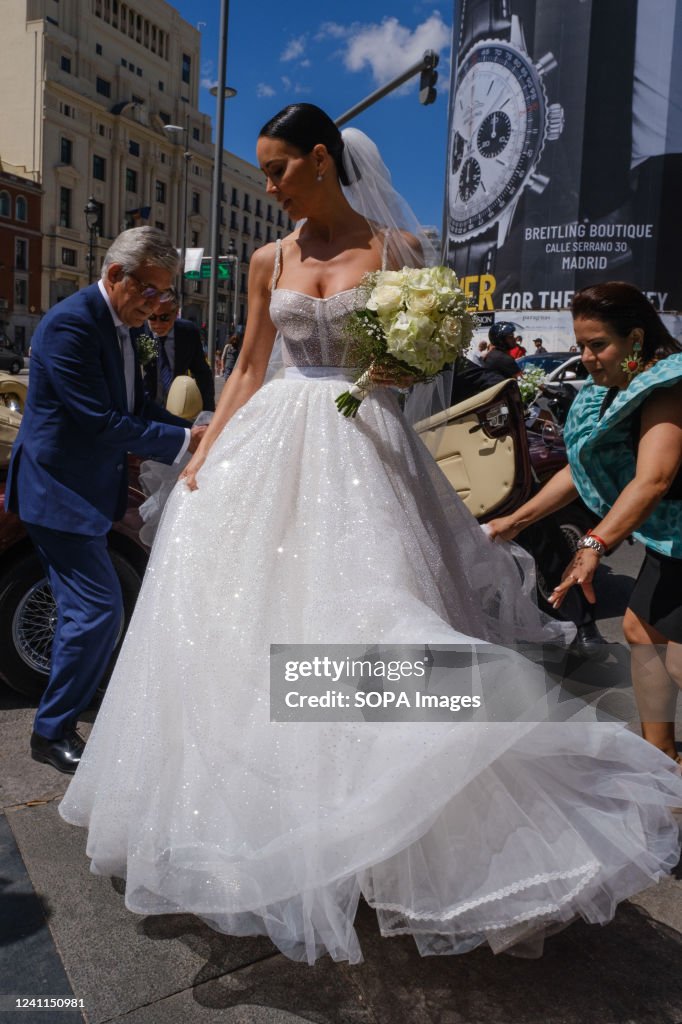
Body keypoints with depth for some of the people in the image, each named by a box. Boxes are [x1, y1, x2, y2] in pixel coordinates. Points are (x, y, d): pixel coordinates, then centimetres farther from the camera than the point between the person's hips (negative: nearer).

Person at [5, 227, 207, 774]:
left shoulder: (120, 325, 8)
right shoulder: (70, 324, -22)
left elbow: (138, 406, 10)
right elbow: (104, 422, -26)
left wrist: (198, 433, -5)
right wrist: (185, 440, -22)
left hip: (87, 486, 10)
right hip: (58, 489, -10)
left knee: (85, 607, 19)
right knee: (100, 610, -9)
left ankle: (59, 722, 39)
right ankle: (52, 732, 11)